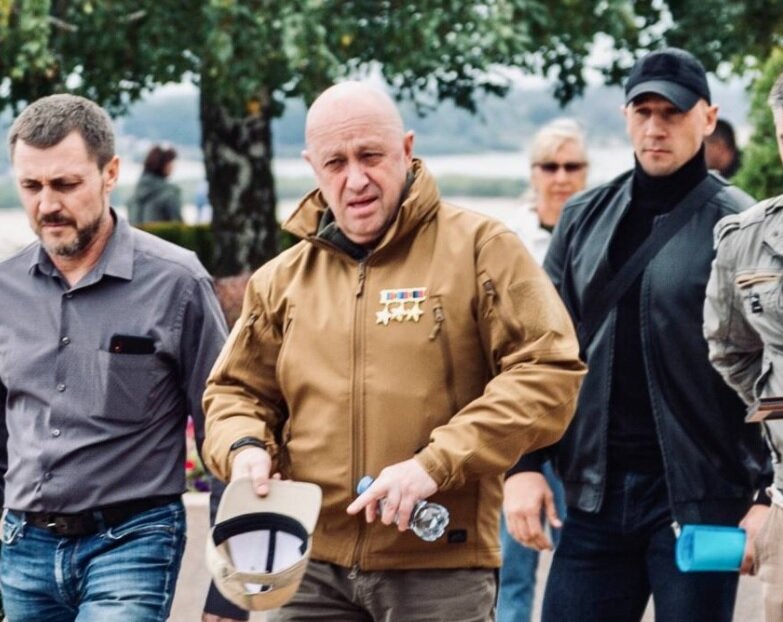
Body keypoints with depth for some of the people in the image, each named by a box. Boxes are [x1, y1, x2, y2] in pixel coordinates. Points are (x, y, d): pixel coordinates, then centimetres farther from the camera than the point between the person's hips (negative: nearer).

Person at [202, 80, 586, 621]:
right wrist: (245, 447, -3)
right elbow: (236, 391, 21)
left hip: (441, 567, -4)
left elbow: (549, 373, -9)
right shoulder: (282, 278, 13)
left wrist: (437, 463, -17)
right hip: (315, 569, 4)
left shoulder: (479, 248, -2)